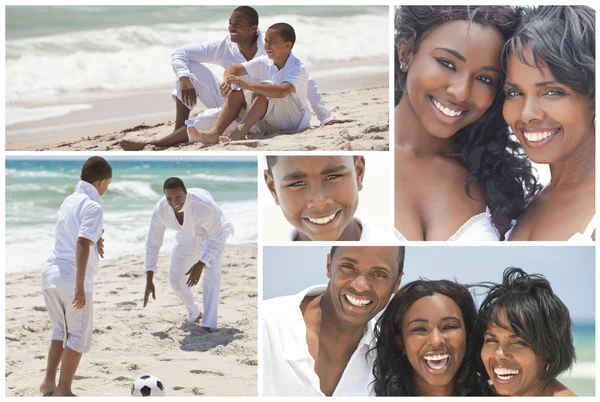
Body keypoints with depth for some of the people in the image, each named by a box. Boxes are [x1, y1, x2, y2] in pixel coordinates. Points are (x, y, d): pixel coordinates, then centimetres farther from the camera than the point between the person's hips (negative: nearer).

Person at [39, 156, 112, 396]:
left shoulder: (69, 201, 13)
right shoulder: (93, 206, -12)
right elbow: (82, 244, -23)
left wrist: (94, 240, 21)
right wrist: (80, 286, -24)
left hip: (51, 275, 8)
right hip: (73, 280, -8)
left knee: (60, 330, 23)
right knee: (79, 336, 6)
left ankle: (48, 382, 24)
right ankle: (63, 391, 8)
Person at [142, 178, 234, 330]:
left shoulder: (206, 206, -44)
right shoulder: (160, 211, -32)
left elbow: (216, 238, -28)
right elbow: (152, 244, -20)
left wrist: (200, 265, -35)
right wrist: (149, 281, -22)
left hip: (213, 235, -4)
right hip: (187, 237, 4)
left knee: (211, 276, -21)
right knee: (175, 279, 3)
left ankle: (208, 325, -15)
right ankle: (194, 313, 30)